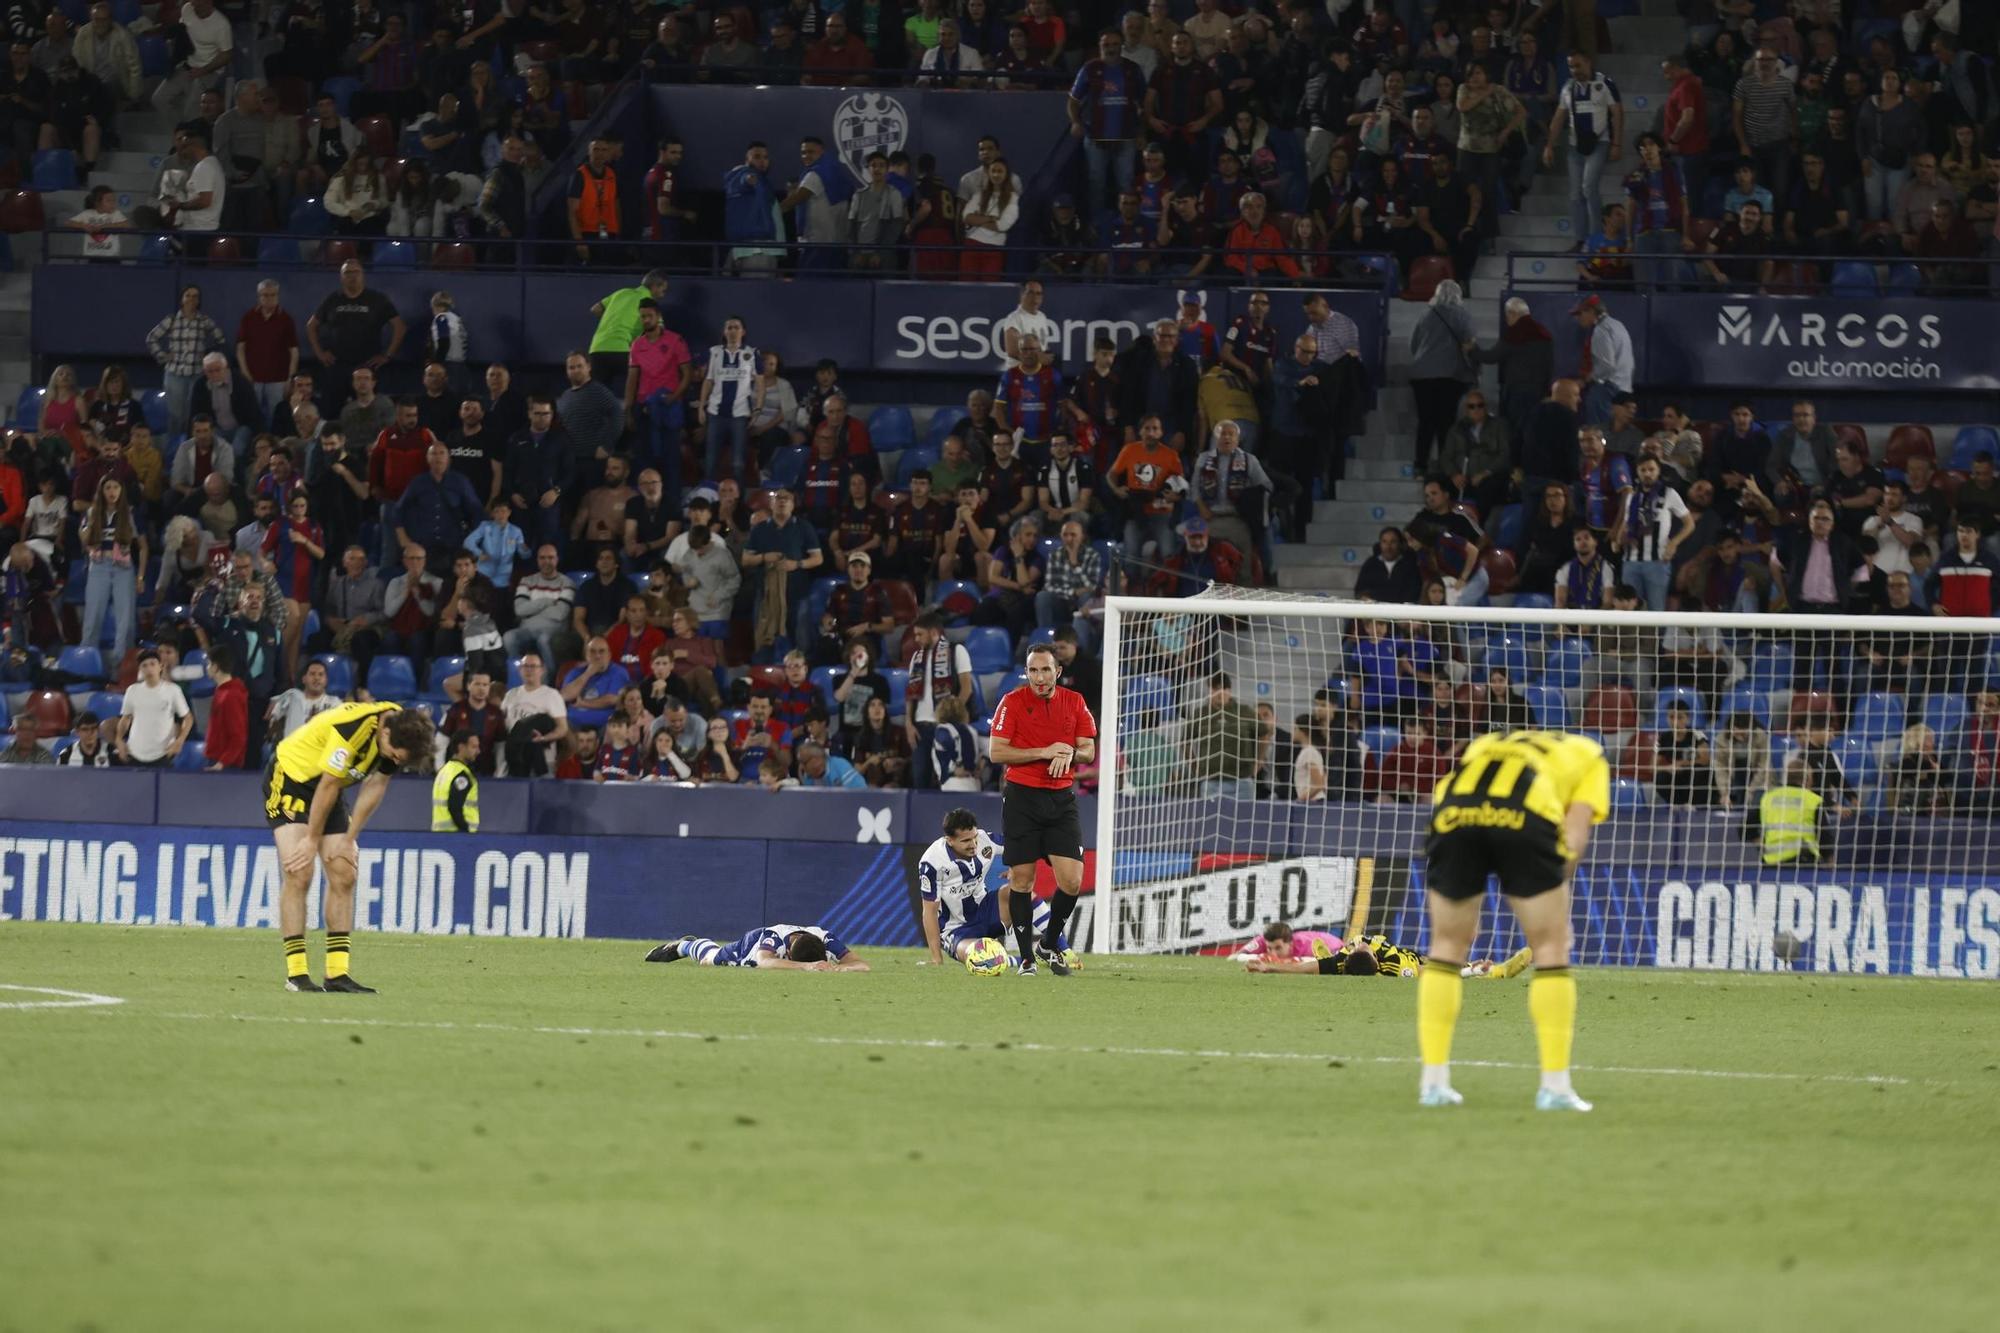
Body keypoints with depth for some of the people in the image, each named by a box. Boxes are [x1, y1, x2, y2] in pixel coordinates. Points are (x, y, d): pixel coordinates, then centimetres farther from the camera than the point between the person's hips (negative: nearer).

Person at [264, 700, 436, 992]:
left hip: (325, 786, 7)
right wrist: (312, 841, -15)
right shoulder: (353, 728, -34)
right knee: (299, 875, -15)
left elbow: (374, 788, -2)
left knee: (343, 876, -2)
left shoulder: (401, 729, -12)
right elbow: (328, 786, -24)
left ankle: (337, 974, -1)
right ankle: (296, 974, -15)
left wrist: (348, 840, -3)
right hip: (290, 776, -7)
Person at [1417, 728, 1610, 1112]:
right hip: (1526, 816, -3)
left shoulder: (1489, 746, 42)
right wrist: (1557, 898, 16)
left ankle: (1434, 1082, 18)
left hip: (1452, 809, 3)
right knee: (1551, 948, 11)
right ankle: (1555, 1087, 9)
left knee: (1447, 946, 19)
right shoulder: (1589, 757, 31)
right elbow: (1575, 833, 13)